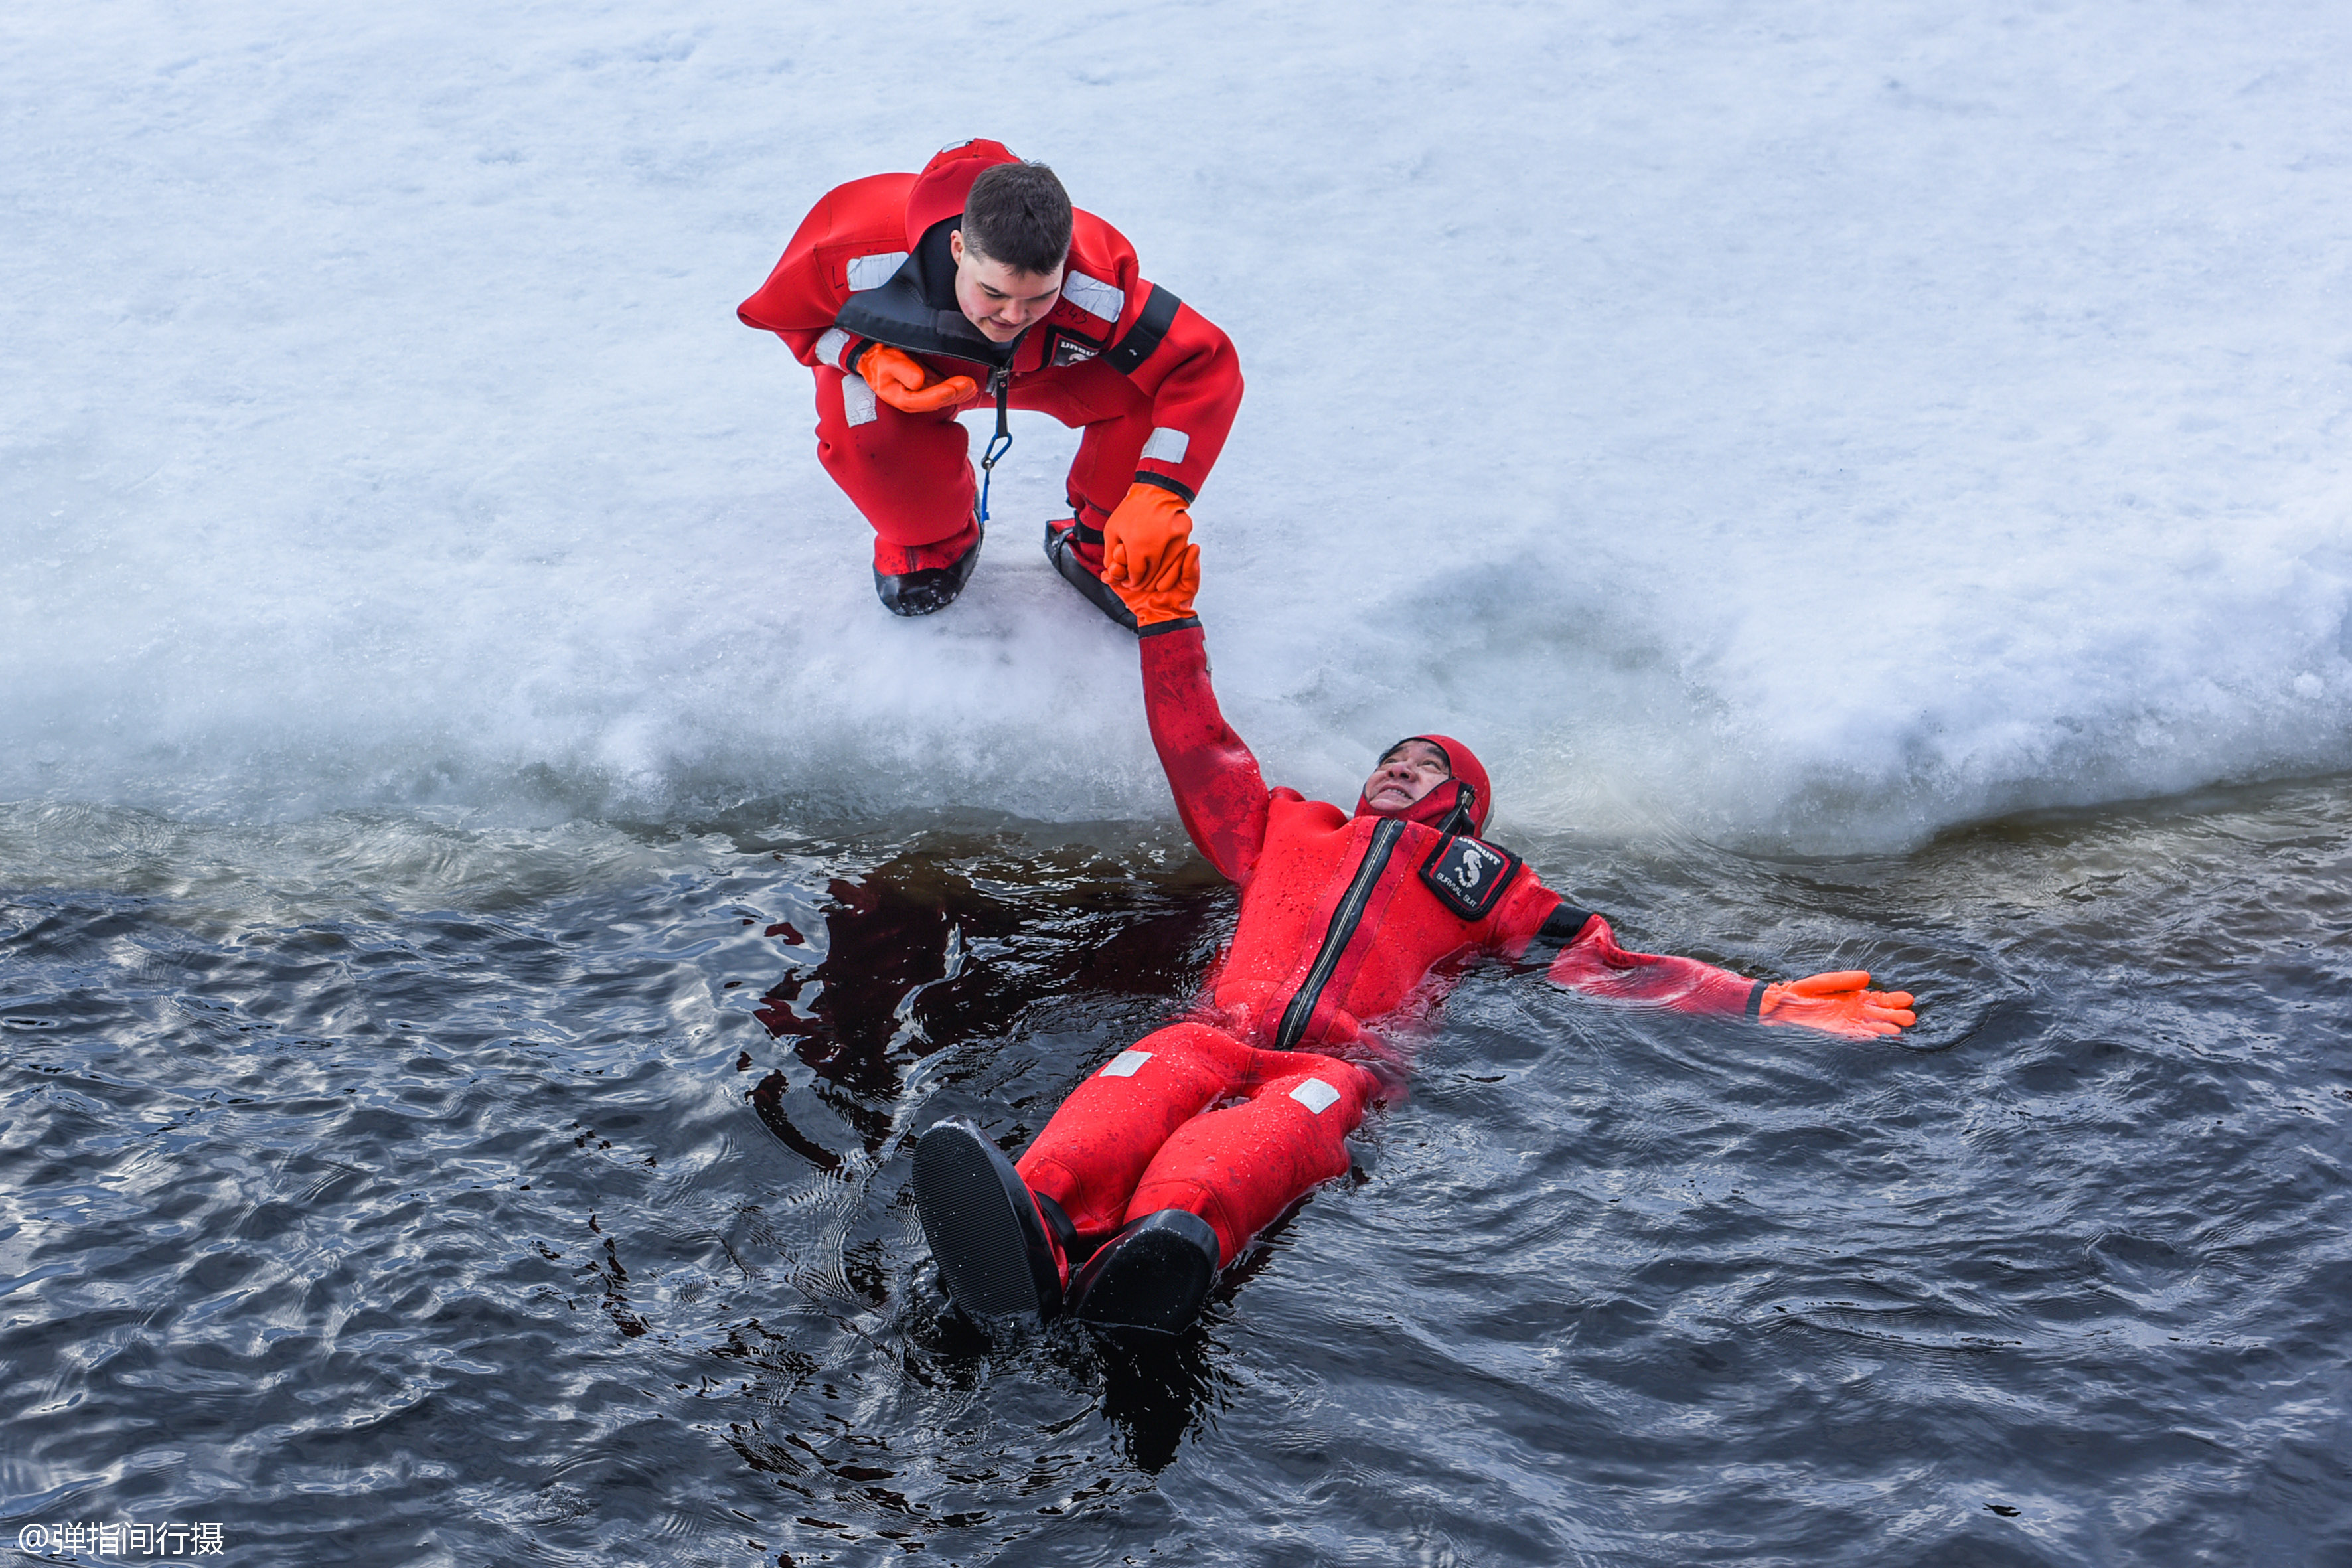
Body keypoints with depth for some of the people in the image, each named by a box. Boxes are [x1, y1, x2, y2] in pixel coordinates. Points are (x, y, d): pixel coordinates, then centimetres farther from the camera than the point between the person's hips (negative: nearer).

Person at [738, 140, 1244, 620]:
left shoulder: (1094, 292, -43)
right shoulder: (865, 259, -42)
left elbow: (1207, 366, -41)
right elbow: (780, 308, -20)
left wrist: (1157, 495, -52)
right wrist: (864, 356, -38)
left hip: (1042, 368, 0)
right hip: (909, 361, 0)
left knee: (1139, 392, -28)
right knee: (863, 429, -34)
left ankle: (1099, 549, 1)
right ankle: (930, 542, 4)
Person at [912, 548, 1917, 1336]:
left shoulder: (1484, 879, 32)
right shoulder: (1286, 830, 39)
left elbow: (1605, 965, 25)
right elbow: (1199, 754, 42)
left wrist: (1766, 1005, 17)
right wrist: (1166, 622, 40)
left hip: (1346, 1060, -2)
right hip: (1222, 1031, 2)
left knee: (1281, 1124, -40)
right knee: (1146, 1082, -36)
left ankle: (1171, 1239, -73)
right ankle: (1037, 1229, -67)